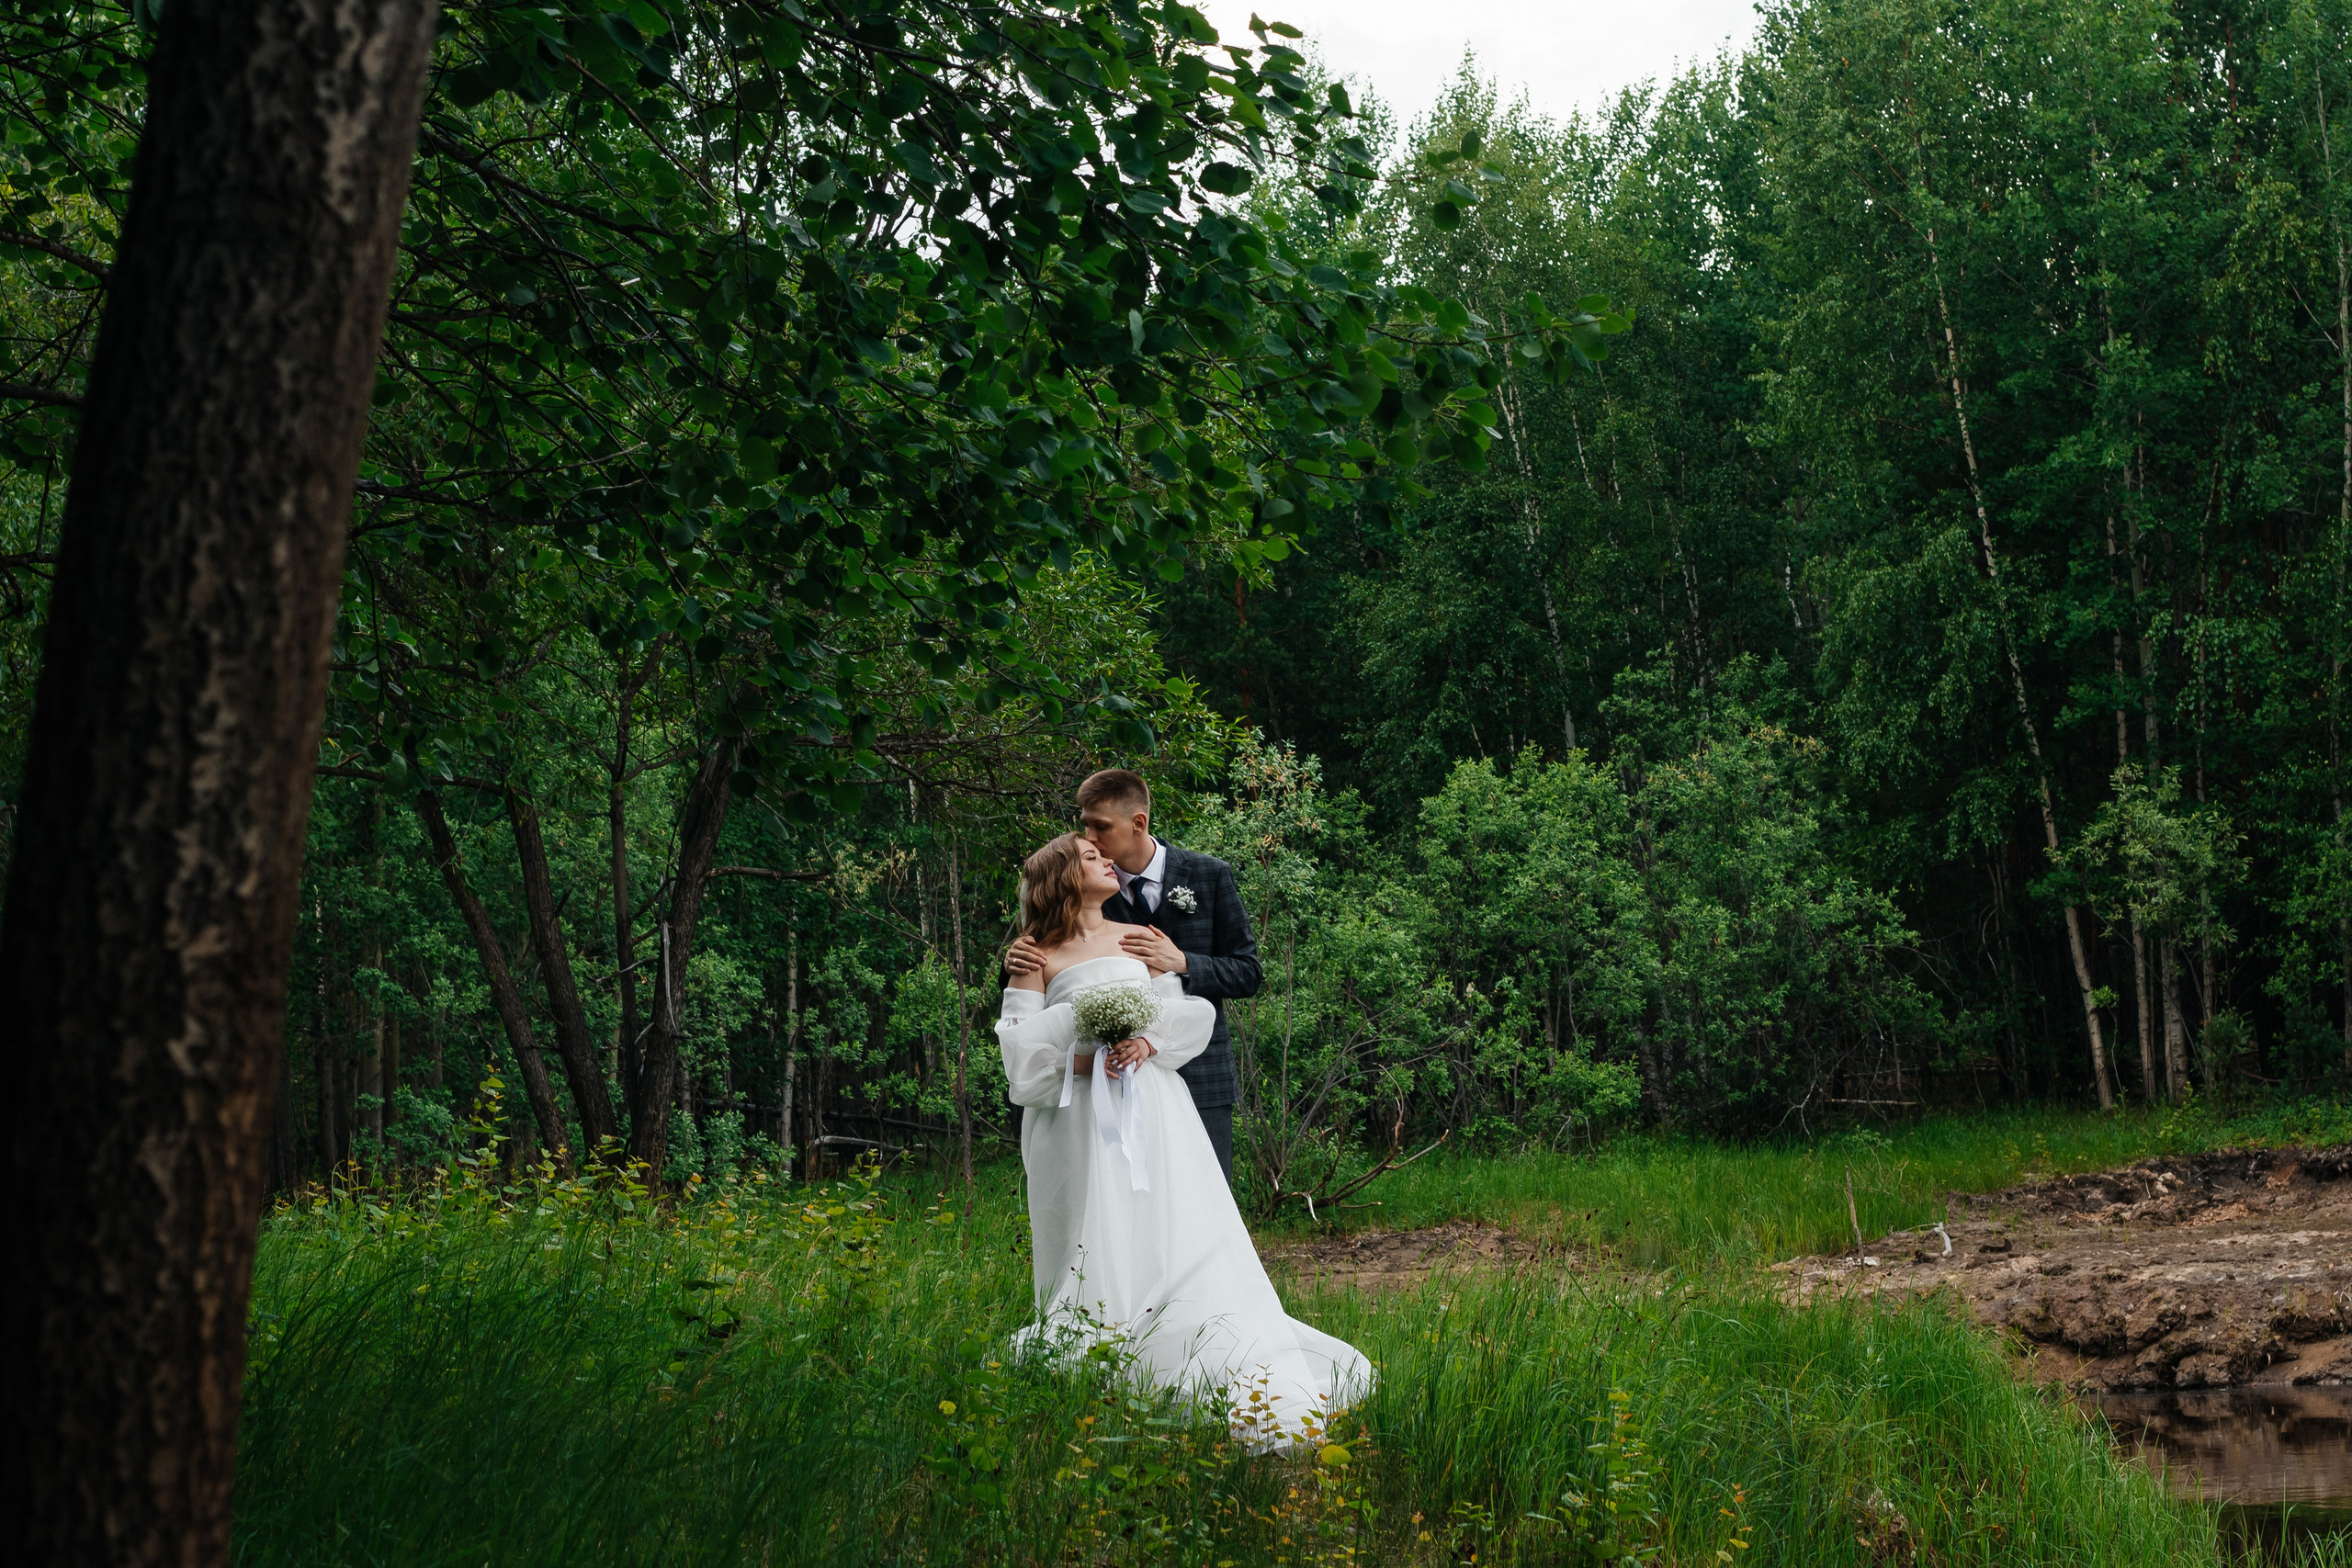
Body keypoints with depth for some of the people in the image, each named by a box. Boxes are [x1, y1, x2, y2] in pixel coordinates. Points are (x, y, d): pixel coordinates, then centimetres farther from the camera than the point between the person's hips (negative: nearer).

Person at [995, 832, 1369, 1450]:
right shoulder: (1040, 955, 7)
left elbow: (1189, 1008, 9)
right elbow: (1020, 1043, 1)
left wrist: (1149, 1042, -10)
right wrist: (1079, 1061, -13)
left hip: (1149, 1105, 2)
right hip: (1080, 1115, -2)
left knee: (1174, 1228, -5)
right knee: (1098, 1244, -8)